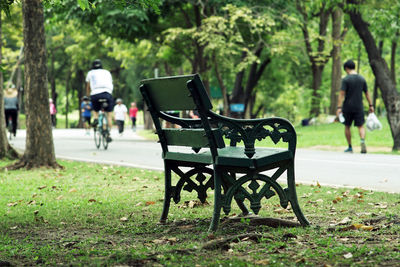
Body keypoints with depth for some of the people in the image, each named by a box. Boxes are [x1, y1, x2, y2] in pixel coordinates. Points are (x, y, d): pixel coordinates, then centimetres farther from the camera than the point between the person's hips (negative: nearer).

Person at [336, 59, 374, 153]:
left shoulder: (345, 79, -8)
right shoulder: (362, 79, 5)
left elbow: (342, 94, -15)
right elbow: (367, 93, 9)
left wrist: (339, 108, -17)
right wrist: (371, 105, 16)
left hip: (347, 107, -2)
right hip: (359, 107, 3)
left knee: (347, 126, 12)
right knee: (361, 126, 3)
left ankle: (350, 147, 17)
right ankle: (363, 141, -25)